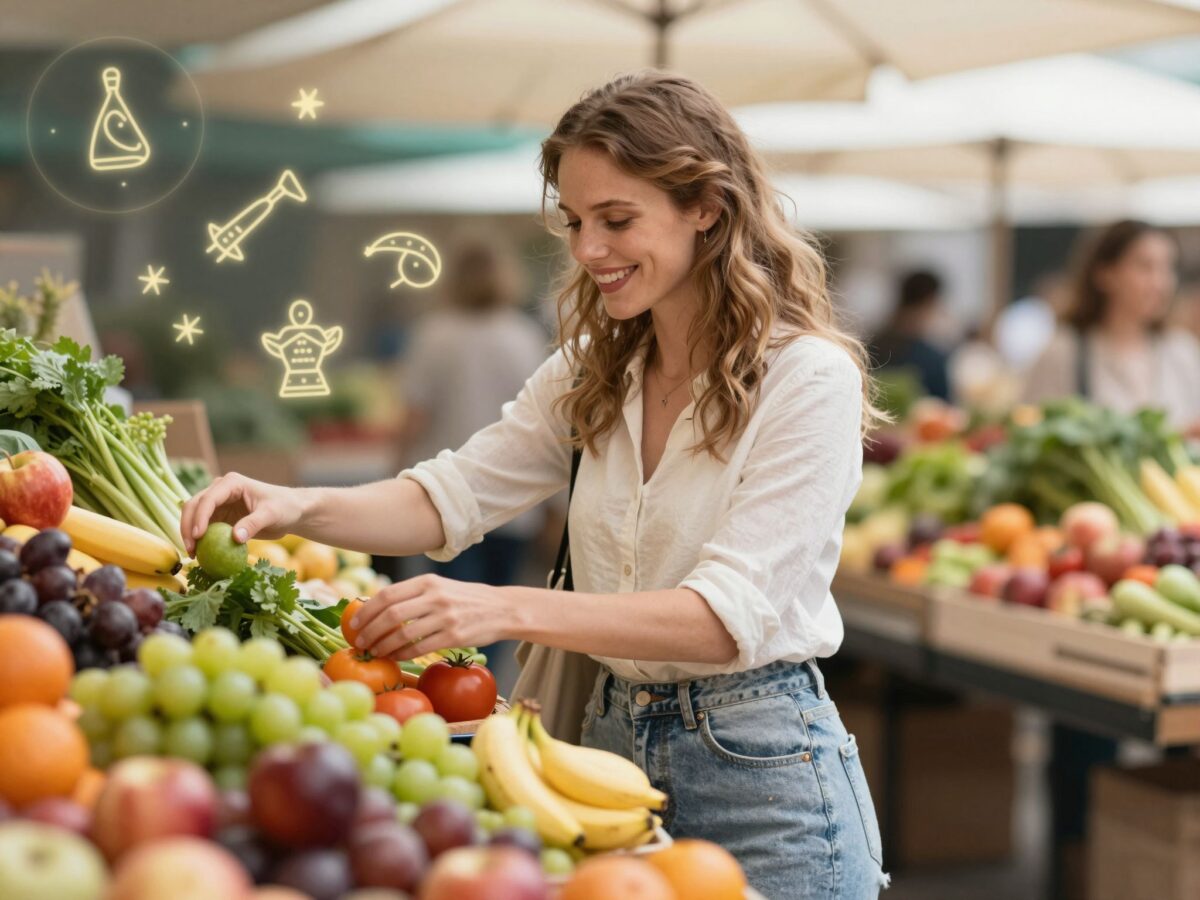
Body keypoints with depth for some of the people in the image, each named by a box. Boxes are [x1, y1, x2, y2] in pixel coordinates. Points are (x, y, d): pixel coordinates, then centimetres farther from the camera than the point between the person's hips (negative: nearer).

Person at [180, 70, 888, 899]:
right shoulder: (593, 374, 8)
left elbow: (730, 613, -23)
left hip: (760, 777, -6)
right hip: (614, 744, 6)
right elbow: (453, 495, 2)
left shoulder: (809, 378, -14)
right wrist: (296, 507, -17)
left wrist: (507, 611, -34)